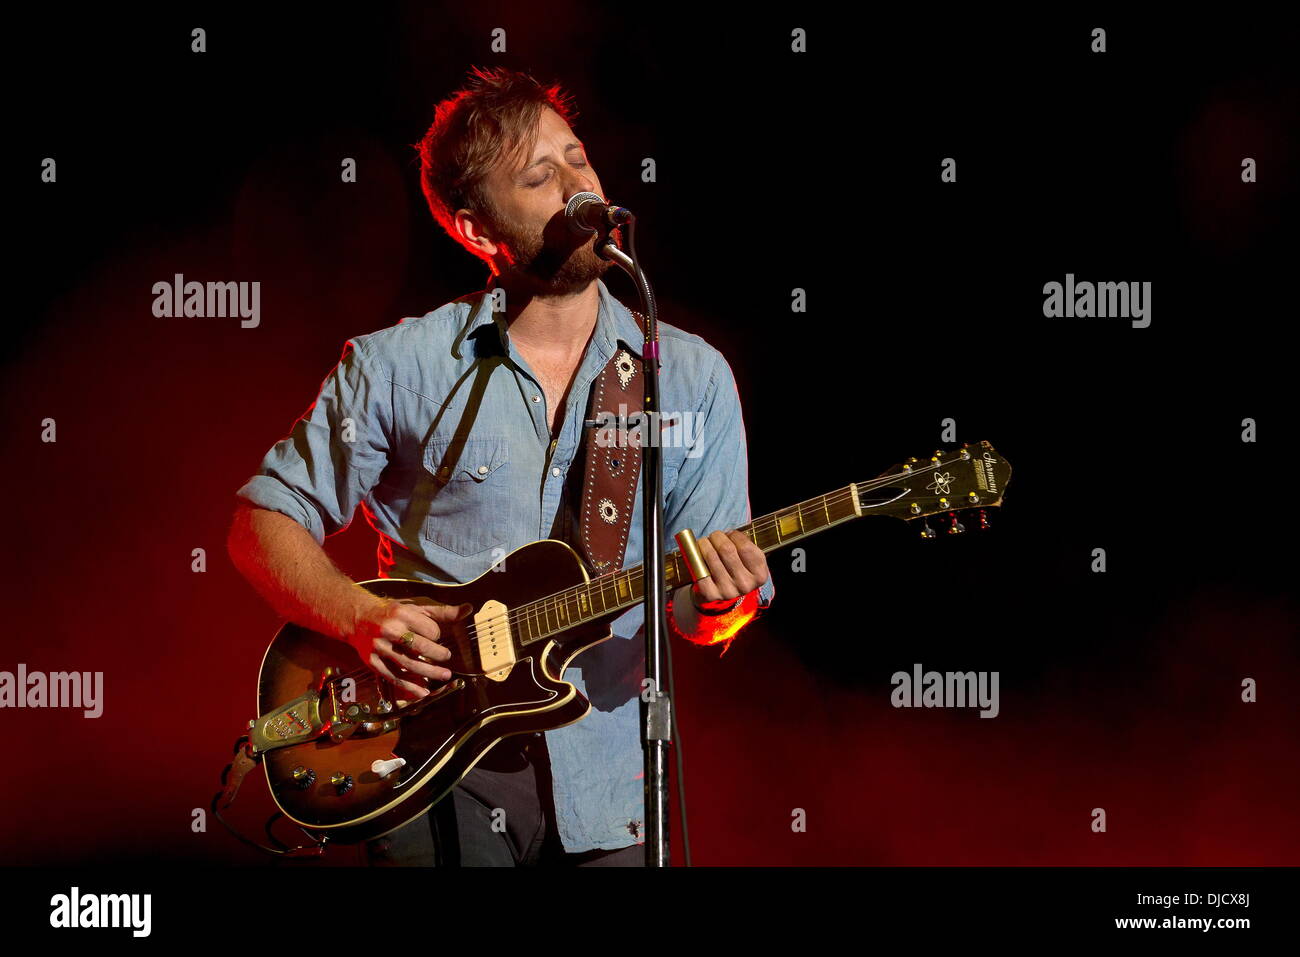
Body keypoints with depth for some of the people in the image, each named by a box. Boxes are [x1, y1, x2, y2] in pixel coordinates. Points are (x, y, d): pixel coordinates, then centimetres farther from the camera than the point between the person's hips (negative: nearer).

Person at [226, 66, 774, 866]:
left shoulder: (692, 377, 3)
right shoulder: (396, 368, -2)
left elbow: (692, 615, 3)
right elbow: (264, 520, 4)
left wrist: (720, 606, -20)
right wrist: (361, 618, -13)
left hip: (600, 797, 2)